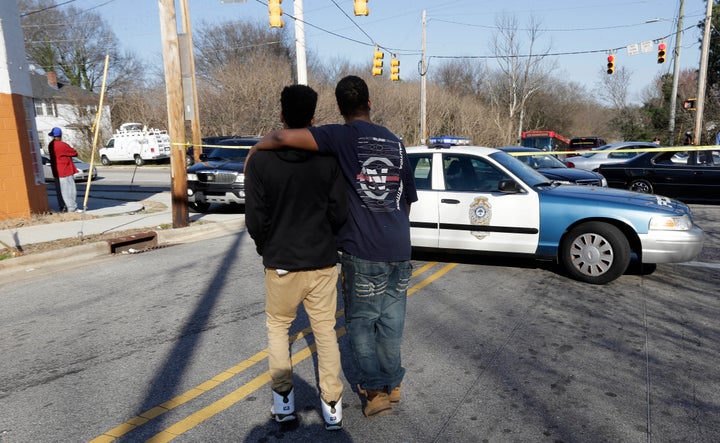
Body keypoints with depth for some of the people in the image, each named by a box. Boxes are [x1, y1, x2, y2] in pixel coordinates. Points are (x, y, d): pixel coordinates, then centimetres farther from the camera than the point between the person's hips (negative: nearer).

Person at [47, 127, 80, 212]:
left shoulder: (51, 145, 10)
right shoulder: (62, 145, -16)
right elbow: (75, 153, -8)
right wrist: (70, 150, 11)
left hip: (57, 172, 9)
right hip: (65, 171, -9)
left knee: (60, 190, 12)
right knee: (69, 189, -6)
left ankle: (63, 208, 16)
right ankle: (72, 208, -7)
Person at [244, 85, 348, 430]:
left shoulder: (261, 161, -10)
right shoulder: (328, 160, -8)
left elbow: (255, 220, -9)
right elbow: (339, 212, -7)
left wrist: (267, 248, 10)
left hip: (281, 263, -1)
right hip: (323, 262, 1)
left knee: (277, 326, 22)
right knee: (325, 331, 15)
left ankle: (283, 398, 22)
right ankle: (331, 405, 20)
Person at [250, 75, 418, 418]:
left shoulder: (343, 137, -7)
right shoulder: (395, 142, 11)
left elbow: (284, 137, -20)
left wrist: (255, 150, -2)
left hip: (362, 251, -5)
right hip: (399, 249, 6)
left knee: (361, 321, 11)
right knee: (391, 320, 17)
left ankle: (374, 390, 17)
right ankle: (392, 383, 32)